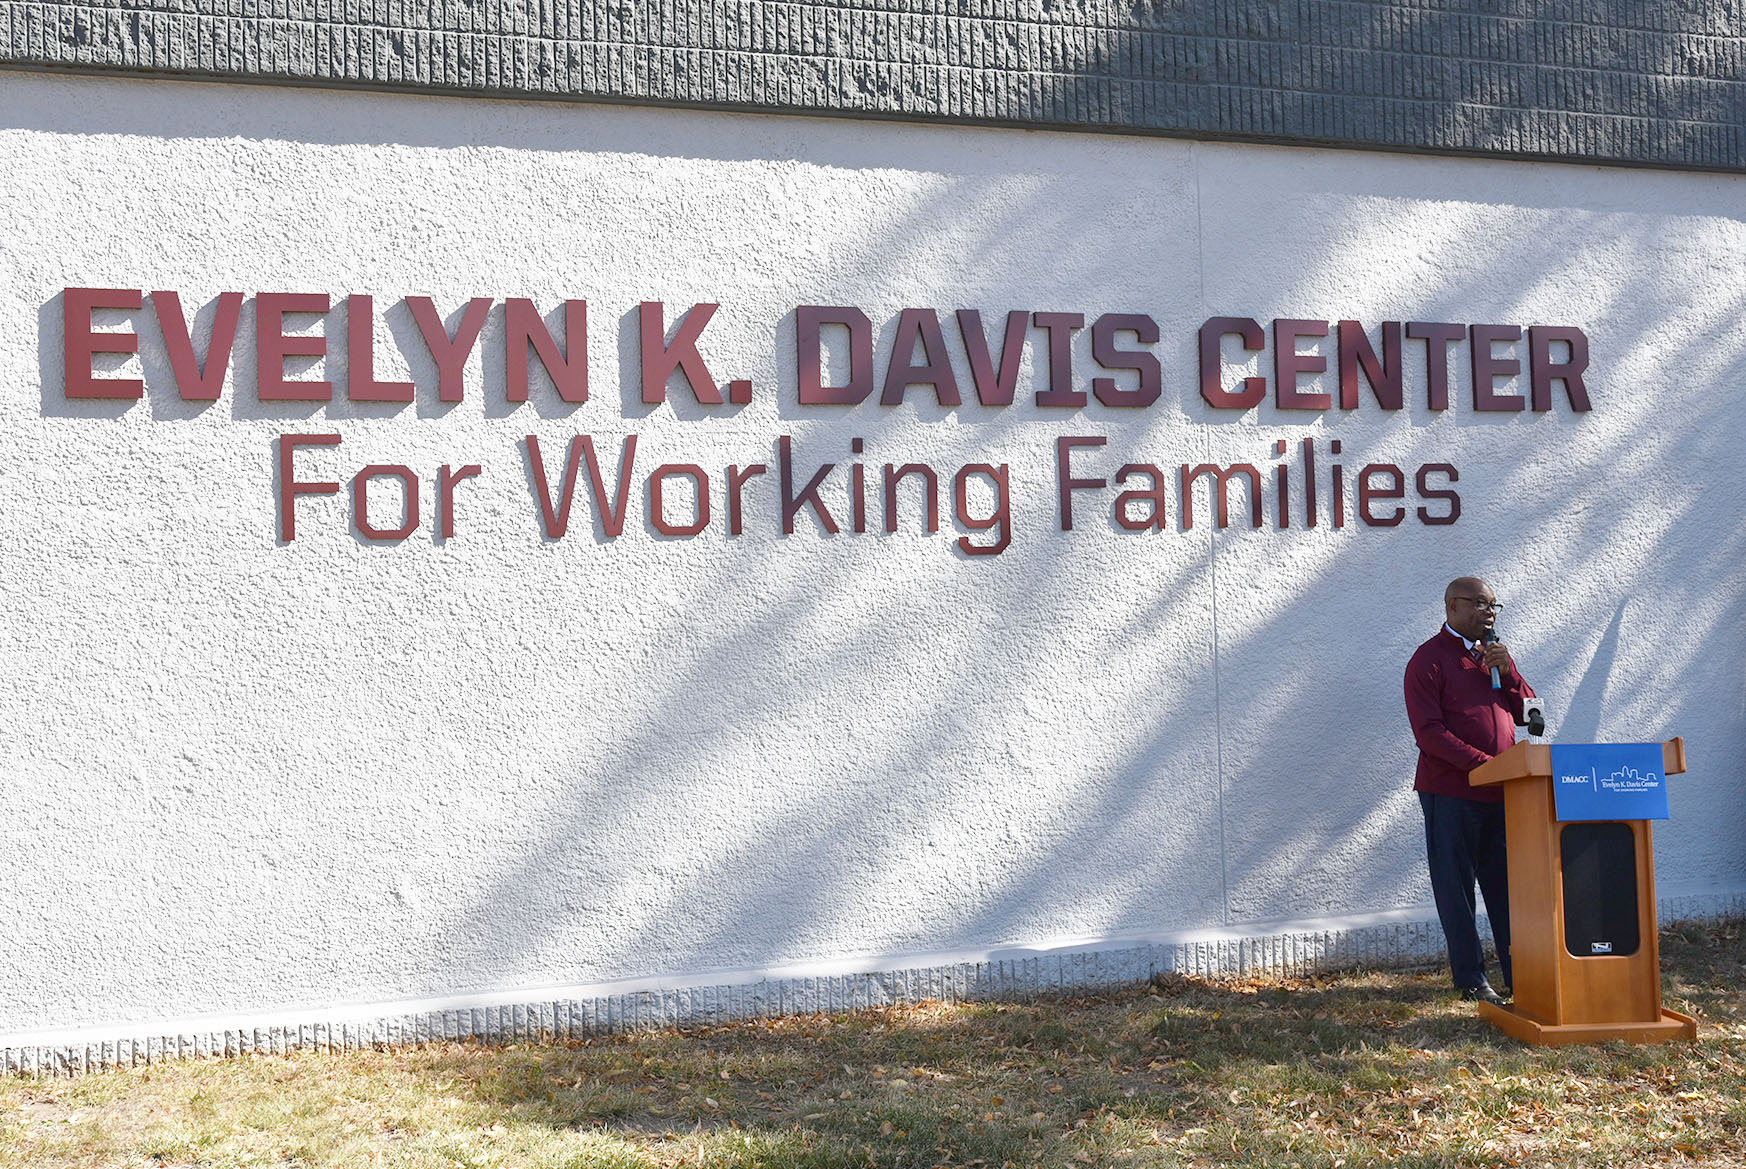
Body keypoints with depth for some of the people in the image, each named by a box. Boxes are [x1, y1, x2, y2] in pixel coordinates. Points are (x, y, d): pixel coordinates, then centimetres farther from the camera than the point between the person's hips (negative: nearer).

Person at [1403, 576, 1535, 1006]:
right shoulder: (1429, 659, -5)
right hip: (1451, 793, -6)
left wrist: (1507, 672, -2)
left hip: (1501, 792, 6)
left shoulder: (1495, 654, 17)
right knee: (1456, 887, 0)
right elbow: (1428, 731, -13)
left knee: (1507, 885, 9)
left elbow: (1527, 712, 15)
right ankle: (1470, 979, 7)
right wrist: (1481, 763, -20)